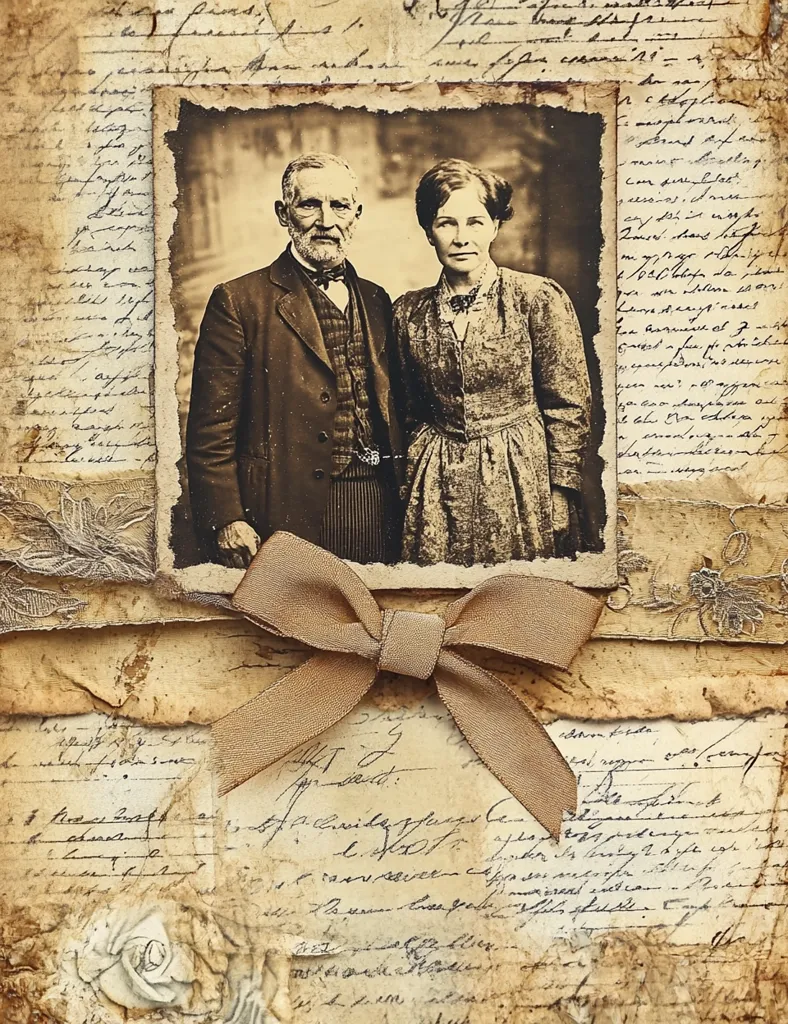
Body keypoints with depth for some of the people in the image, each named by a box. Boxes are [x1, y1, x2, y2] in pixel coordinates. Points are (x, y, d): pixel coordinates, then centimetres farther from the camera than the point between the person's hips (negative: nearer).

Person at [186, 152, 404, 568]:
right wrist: (226, 521, -14)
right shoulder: (239, 301, -1)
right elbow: (211, 431, -6)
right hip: (287, 517, -4)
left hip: (379, 515, 5)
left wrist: (405, 508, 10)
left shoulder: (377, 301, 15)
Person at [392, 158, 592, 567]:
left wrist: (561, 495, -6)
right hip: (435, 487, 3)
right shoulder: (409, 312, 5)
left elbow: (568, 407, -4)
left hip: (518, 479, -2)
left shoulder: (539, 299, -6)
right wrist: (407, 483, 15)